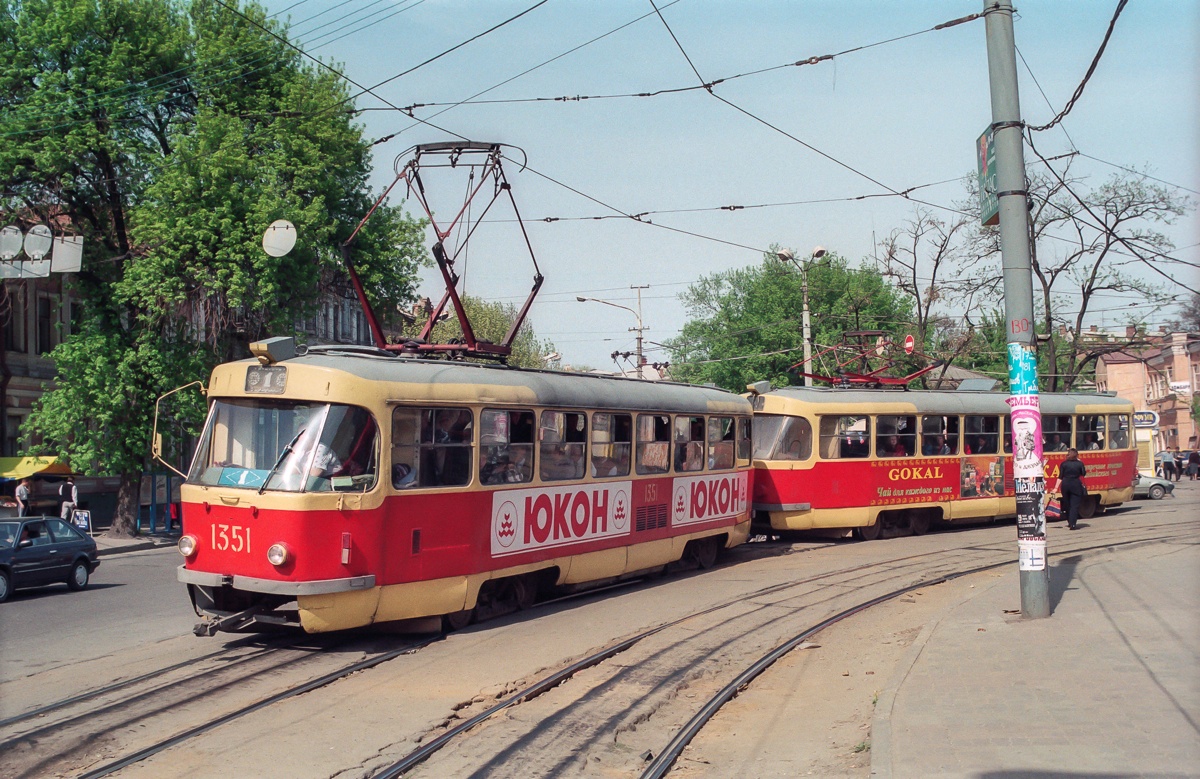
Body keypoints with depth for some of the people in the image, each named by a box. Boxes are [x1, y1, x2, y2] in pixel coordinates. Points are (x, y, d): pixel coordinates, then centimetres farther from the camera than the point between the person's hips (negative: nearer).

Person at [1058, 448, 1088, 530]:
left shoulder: (1064, 464, 0)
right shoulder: (1079, 463, -4)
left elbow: (1060, 477, -1)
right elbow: (1084, 474, 9)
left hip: (1065, 484, 2)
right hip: (1076, 485, -2)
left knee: (1067, 504, 16)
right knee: (1075, 505, -2)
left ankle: (1070, 522, 28)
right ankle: (1073, 524, -11)